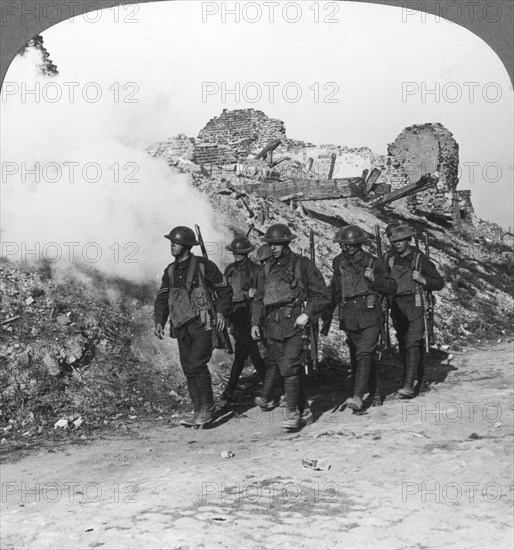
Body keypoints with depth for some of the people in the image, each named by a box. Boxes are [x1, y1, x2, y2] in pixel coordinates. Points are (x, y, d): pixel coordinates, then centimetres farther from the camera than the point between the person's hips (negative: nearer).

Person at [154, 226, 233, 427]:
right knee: (188, 370, 6)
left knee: (197, 365, -15)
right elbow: (162, 298, 11)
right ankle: (199, 412, 14)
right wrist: (159, 322, -2)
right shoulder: (170, 271, 11)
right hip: (181, 327, 6)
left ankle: (207, 410, -4)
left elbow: (224, 290, 2)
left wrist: (221, 312, -12)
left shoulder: (204, 266, -4)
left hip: (202, 324, -6)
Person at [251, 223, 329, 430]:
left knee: (290, 366, -11)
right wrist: (255, 322, 9)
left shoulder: (303, 265, -2)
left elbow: (321, 295, -1)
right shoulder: (267, 269, 13)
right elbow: (259, 298, 19)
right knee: (274, 362, 11)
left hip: (296, 322, -5)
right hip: (274, 325, 5)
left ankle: (293, 413, -7)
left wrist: (307, 314, -13)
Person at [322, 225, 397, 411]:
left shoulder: (373, 263, -3)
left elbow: (392, 288, 1)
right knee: (355, 358, 12)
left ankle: (358, 397, -20)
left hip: (370, 318, -4)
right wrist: (326, 317, 18)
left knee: (364, 355, -15)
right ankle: (373, 391, 30)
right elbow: (333, 293, 18)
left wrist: (374, 279, -16)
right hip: (349, 320, 4)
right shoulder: (339, 264, 6)